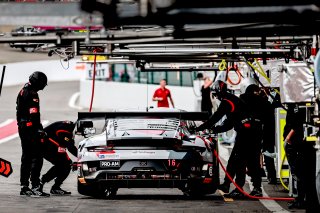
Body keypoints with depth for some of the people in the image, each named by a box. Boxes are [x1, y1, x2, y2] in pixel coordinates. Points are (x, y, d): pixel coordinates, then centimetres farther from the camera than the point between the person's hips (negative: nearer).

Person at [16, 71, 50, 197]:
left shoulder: (23, 91, 16)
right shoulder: (32, 94, -16)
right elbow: (34, 114, -22)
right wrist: (39, 129, -22)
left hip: (22, 128, 11)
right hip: (31, 129, -11)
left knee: (26, 158, 16)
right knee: (37, 158, -10)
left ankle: (24, 186, 20)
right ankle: (35, 187, -15)